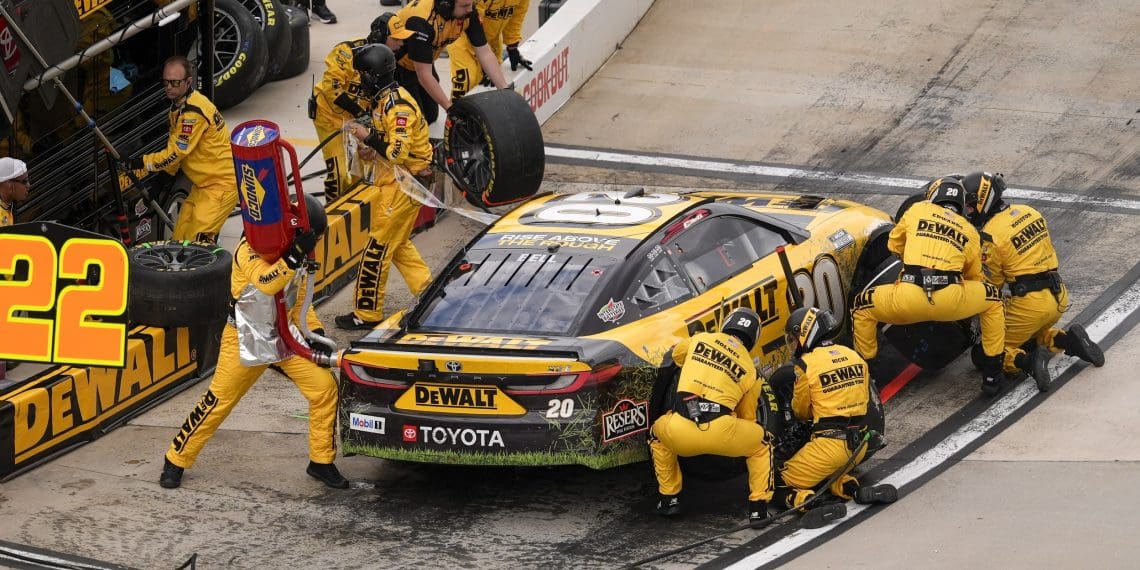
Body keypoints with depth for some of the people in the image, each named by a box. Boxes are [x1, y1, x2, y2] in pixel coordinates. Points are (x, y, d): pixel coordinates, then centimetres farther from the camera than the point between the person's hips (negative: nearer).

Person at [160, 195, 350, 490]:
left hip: (286, 338, 6)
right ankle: (176, 460, 12)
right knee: (218, 400, -4)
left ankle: (321, 461, 8)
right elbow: (265, 283, -36)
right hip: (246, 340, -6)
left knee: (325, 387, -6)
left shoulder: (292, 252, 5)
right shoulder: (250, 249, -18)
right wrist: (294, 256, -41)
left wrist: (314, 331, 3)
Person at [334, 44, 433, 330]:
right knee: (398, 244, 18)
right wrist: (374, 149, 5)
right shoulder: (386, 99, 8)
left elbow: (399, 154, -29)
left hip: (405, 185, -10)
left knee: (378, 247, -3)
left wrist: (368, 137, -22)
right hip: (398, 178, 10)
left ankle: (367, 313, 4)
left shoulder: (398, 107, -23)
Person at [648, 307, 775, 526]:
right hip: (720, 433, -1)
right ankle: (758, 507, 18)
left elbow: (677, 354, 40)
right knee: (762, 443, 28)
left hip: (679, 433, 1)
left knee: (657, 434, 37)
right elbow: (747, 418, 28)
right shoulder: (751, 372, 18)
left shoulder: (700, 340, 17)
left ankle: (668, 499, 33)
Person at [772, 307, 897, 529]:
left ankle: (815, 505, -24)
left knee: (778, 487, 4)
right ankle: (856, 491, 2)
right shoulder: (854, 356, 9)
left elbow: (800, 411, 3)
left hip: (828, 444, -7)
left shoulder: (805, 365, -11)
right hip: (859, 444, 7)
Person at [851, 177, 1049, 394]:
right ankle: (992, 373, 30)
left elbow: (893, 244, 34)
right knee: (992, 298, 30)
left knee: (862, 307, 26)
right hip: (950, 301, 1)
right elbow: (974, 277, 34)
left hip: (908, 299, -1)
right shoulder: (970, 231, 24)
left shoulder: (918, 210, 19)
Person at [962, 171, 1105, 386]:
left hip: (1030, 303, -7)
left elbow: (990, 283, -3)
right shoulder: (1028, 212, 8)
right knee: (1030, 332, 33)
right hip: (1059, 296, 7)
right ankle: (1065, 340, 7)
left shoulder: (991, 236, -14)